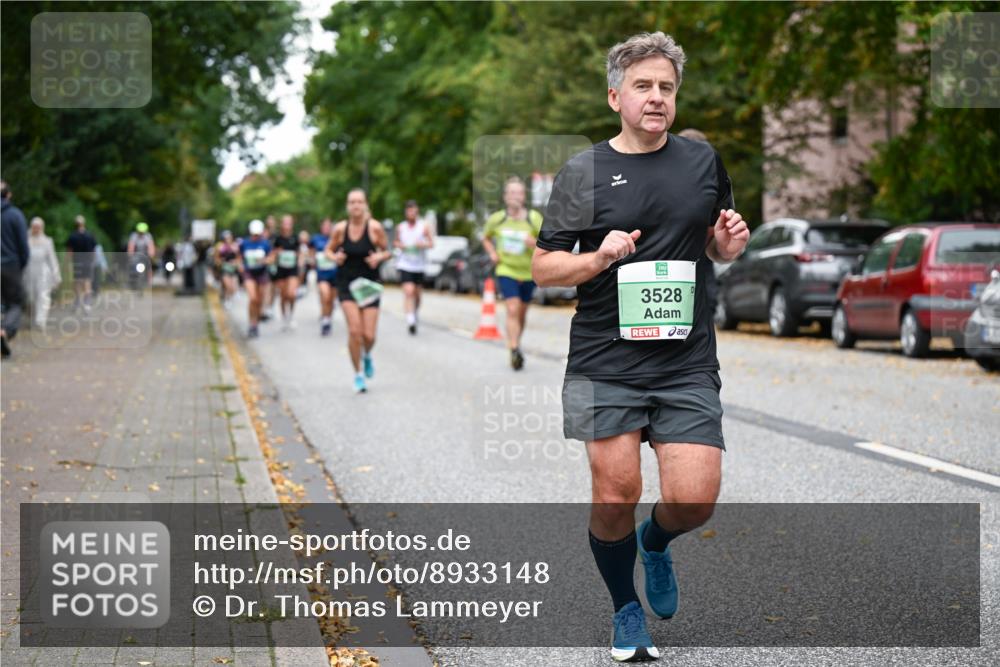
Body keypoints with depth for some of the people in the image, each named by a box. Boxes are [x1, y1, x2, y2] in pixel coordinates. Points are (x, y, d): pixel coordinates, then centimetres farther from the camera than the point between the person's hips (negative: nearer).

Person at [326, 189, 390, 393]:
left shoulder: (375, 227, -8)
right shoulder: (340, 228, -6)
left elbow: (386, 251, 4)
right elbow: (328, 249, 9)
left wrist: (379, 257, -17)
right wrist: (335, 257, -13)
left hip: (369, 284, 0)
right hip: (346, 284, 0)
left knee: (369, 335, -3)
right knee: (354, 330, -14)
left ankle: (367, 356, 35)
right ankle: (358, 375, 4)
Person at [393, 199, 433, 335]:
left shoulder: (424, 227, -1)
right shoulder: (400, 227, 4)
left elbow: (431, 243, 1)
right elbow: (396, 241, 17)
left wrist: (423, 244, -19)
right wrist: (399, 245, -5)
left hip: (419, 265, 1)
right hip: (405, 264, -1)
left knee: (417, 293, 9)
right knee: (408, 291, -18)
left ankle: (415, 313, 36)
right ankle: (410, 320, -24)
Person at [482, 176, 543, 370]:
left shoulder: (534, 219, -8)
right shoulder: (496, 219, -4)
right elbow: (486, 238, 16)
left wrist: (536, 244, -25)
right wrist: (492, 253, -2)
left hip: (528, 273, 2)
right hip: (506, 271, -2)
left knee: (522, 313, 14)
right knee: (512, 310, -18)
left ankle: (516, 345, 34)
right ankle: (514, 352, -22)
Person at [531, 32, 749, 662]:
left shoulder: (704, 161, 10)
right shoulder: (583, 172, 1)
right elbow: (543, 266, 2)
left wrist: (731, 243, 0)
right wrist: (597, 258, -16)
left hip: (688, 366, 2)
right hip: (604, 366, -2)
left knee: (695, 497, -7)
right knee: (616, 492, 0)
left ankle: (655, 543, 30)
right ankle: (627, 611, 25)